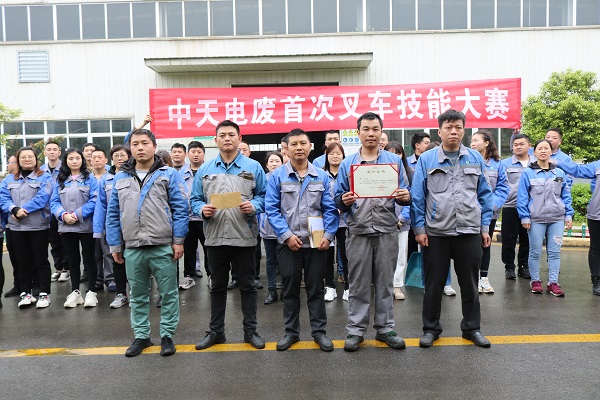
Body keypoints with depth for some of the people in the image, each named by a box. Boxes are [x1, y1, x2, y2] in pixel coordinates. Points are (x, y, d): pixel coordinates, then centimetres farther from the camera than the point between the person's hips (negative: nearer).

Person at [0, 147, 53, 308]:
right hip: (16, 227, 4)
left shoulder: (45, 178, -1)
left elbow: (42, 198, -15)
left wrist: (23, 210, -19)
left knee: (40, 260, 3)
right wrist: (15, 210, -17)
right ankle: (25, 293, 22)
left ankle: (44, 294, 11)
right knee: (22, 261, 12)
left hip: (39, 226, -4)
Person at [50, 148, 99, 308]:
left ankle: (91, 292, 13)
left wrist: (77, 214, -17)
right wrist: (64, 215, -13)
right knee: (73, 259, 12)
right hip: (66, 227, 4)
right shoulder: (60, 180, 11)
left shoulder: (90, 178, -1)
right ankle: (75, 292, 22)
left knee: (89, 258, 4)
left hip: (86, 226, -4)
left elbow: (95, 200, -11)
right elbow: (54, 202, 6)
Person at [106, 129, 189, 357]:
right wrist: (114, 246, 8)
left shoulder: (169, 174, -1)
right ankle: (141, 336, 28)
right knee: (138, 296, 14)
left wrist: (178, 240, -10)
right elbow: (113, 214, 11)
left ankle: (167, 335, 20)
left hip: (163, 246, -3)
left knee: (168, 294, 5)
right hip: (132, 248, 4)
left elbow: (181, 209, -5)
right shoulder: (120, 177, 10)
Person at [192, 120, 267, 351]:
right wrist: (202, 209, -11)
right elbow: (195, 199, 10)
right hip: (214, 237, 2)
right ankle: (215, 331, 27)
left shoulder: (253, 167, 4)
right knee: (217, 286, 14)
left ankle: (250, 330, 23)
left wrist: (254, 206, -17)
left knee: (247, 285, 8)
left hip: (244, 237, -2)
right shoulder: (205, 169, 10)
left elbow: (264, 196, 3)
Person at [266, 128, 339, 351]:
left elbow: (330, 209, 1)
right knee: (290, 289, 12)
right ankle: (291, 331, 26)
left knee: (316, 288, 11)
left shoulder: (322, 176, 3)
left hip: (317, 243, 1)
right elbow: (272, 209, -6)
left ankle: (319, 331, 24)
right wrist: (286, 235, -14)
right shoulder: (277, 176, -1)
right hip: (288, 243, 0)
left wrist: (328, 235, -10)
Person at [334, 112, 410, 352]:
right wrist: (344, 201, -17)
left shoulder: (394, 161, 8)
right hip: (358, 230, 0)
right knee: (359, 284, 6)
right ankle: (356, 330, 16)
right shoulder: (347, 163, 7)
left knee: (385, 282, 9)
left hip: (386, 229, 1)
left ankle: (385, 328, 22)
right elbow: (338, 200, 5)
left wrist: (405, 197, -15)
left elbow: (402, 196, 8)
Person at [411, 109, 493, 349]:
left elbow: (484, 195, 10)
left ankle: (472, 327, 30)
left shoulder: (476, 159, 7)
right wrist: (419, 228, -6)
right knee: (433, 284, 9)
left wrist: (485, 227, 6)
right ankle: (431, 328, 24)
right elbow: (417, 196, -2)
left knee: (470, 283, 13)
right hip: (435, 233, -2)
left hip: (470, 231, 2)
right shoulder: (426, 159, -1)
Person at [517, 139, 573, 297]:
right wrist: (524, 217, -7)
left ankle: (553, 282, 13)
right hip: (536, 219, -2)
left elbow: (566, 195, 12)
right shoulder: (527, 173, -2)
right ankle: (535, 281, 18)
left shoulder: (560, 173, 8)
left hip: (557, 218, 3)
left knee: (555, 252, 5)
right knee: (535, 252, 4)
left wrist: (569, 215, 6)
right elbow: (522, 197, -3)